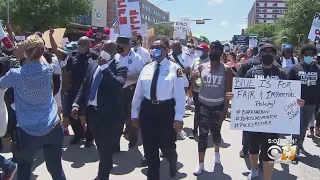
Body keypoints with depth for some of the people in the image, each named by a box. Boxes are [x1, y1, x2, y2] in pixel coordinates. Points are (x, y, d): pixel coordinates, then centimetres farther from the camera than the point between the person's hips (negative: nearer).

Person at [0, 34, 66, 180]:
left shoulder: (16, 74, -13)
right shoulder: (48, 70, -7)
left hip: (28, 132, -1)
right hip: (52, 129, 1)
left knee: (24, 168, 23)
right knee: (56, 168, 12)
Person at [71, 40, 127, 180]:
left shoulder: (119, 68, -8)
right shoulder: (92, 65, 10)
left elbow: (118, 85, -27)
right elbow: (84, 86, 12)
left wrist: (105, 67, -22)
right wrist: (76, 104, 2)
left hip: (108, 114, -6)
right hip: (92, 111, 6)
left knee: (106, 149, 6)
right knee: (100, 147, 22)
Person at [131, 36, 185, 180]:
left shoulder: (174, 69, -7)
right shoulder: (146, 68, 6)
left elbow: (180, 95, -9)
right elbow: (138, 93, 8)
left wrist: (178, 118, -12)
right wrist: (135, 114, 7)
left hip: (166, 110, -4)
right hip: (147, 110, 4)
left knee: (167, 146, 9)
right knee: (149, 148, 11)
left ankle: (172, 161, 46)